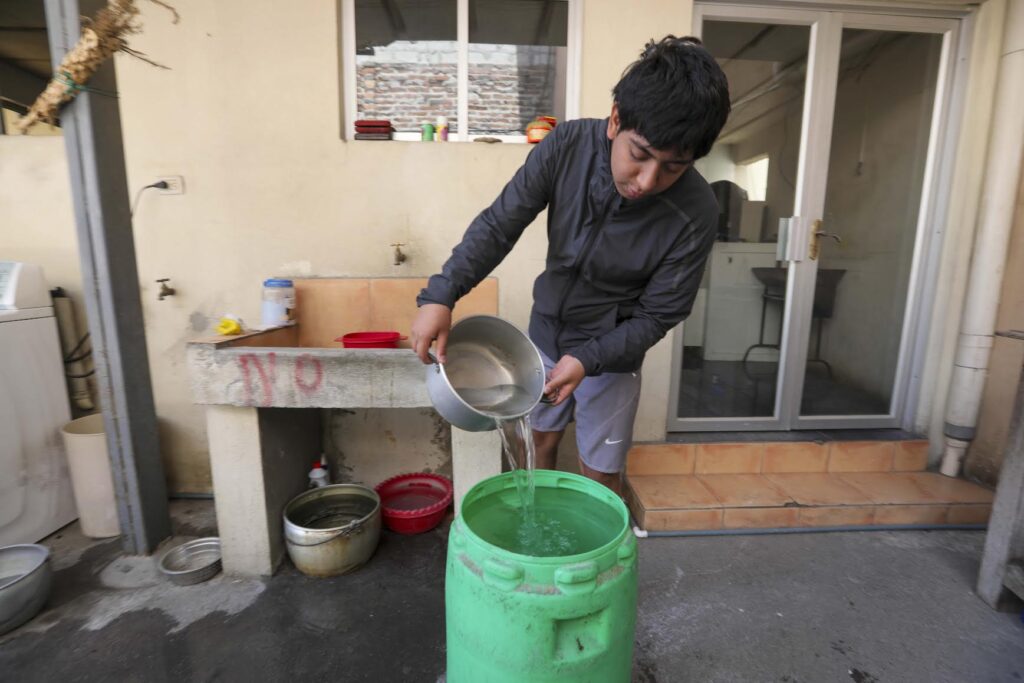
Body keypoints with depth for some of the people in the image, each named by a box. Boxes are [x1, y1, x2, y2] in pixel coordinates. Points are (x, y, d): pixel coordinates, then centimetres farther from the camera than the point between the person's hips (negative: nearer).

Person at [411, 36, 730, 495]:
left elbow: (656, 315, -17)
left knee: (600, 475, 10)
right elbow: (499, 224, -17)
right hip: (544, 334, 3)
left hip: (611, 354, -3)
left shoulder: (695, 215, -26)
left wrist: (587, 360, -29)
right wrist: (440, 295, -28)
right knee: (539, 443, 21)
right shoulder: (567, 146, -20)